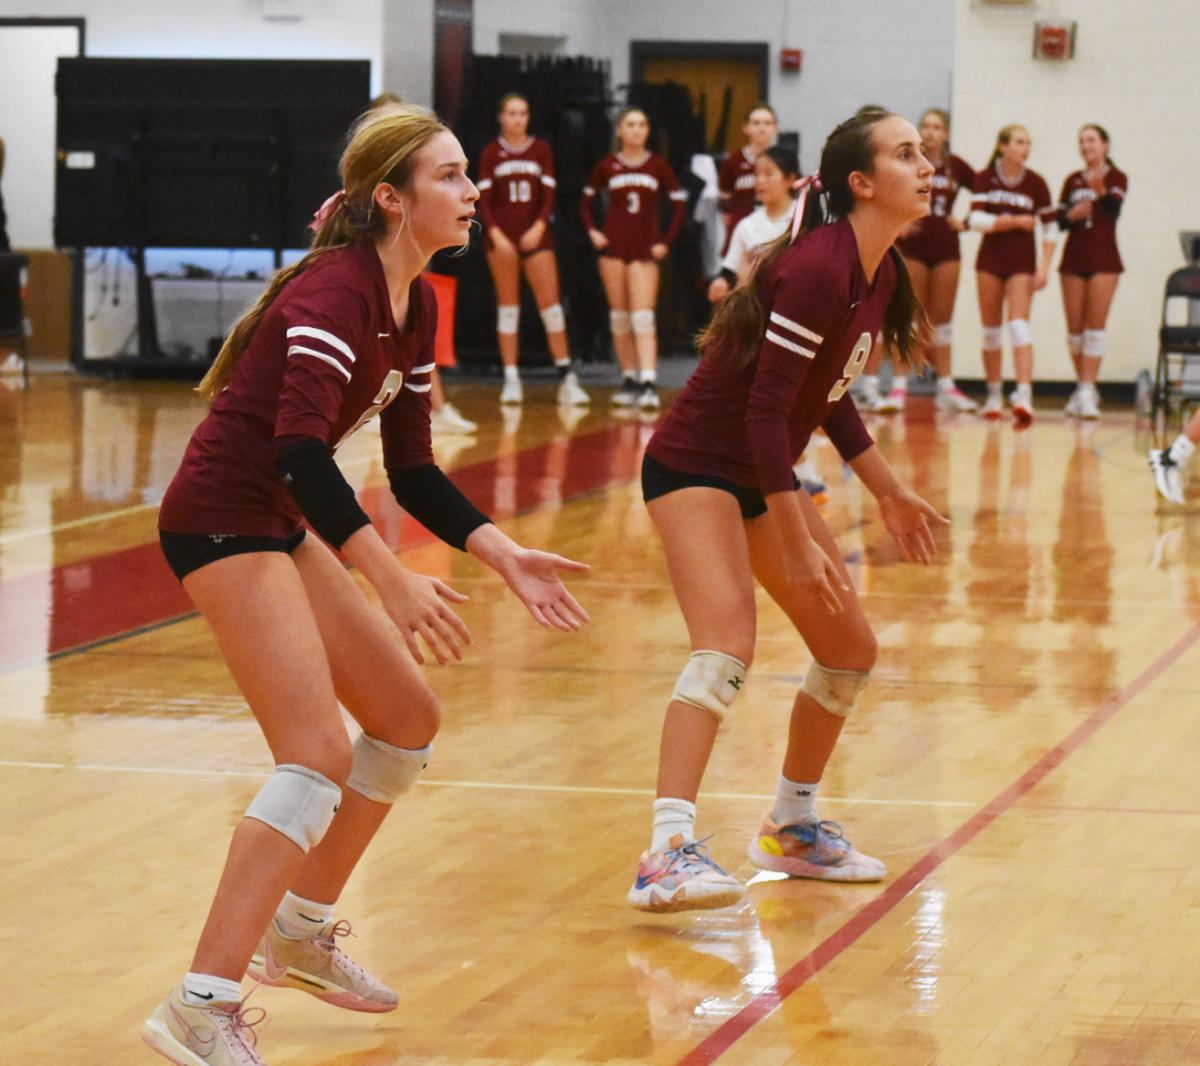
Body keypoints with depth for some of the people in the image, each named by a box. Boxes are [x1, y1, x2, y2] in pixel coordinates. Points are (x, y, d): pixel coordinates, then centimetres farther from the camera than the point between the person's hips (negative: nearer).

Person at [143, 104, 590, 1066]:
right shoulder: (336, 288, -20)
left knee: (408, 717, 15)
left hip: (281, 525, 10)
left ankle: (300, 932, 28)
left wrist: (505, 556, 1)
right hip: (223, 522, -10)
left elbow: (413, 471, 13)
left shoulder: (417, 303, 9)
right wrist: (392, 580, -38)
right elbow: (299, 444, -32)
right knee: (319, 753, -19)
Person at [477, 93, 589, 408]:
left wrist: (539, 226, -14)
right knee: (507, 306, 1)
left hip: (535, 236, 1)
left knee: (550, 304, -5)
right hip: (501, 236, -1)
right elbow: (483, 200, -1)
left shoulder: (541, 150, 7)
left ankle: (566, 377, -4)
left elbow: (549, 194, 3)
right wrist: (495, 234, -15)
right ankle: (511, 379, 4)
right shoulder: (491, 154, 3)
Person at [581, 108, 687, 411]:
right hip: (613, 247, 2)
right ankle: (629, 379, 14)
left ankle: (649, 383, -19)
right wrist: (592, 232, 2)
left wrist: (666, 242, -2)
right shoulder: (606, 167, 4)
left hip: (646, 249, -2)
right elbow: (586, 201, 16)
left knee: (643, 318, -12)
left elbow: (679, 205, 5)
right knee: (619, 316, 4)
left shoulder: (659, 166, 2)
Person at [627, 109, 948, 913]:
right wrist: (796, 544, -26)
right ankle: (669, 853, -35)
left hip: (763, 476, 10)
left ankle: (791, 830, 30)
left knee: (851, 649, 14)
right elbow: (764, 412, -26)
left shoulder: (881, 274, 3)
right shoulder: (817, 271, -25)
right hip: (696, 467, -10)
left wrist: (890, 493, 20)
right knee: (728, 644, -28)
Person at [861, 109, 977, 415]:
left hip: (945, 247, 3)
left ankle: (947, 388, 14)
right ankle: (899, 386, -3)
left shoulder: (955, 167, 3)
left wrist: (966, 223, -1)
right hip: (912, 247, -3)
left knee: (941, 317, 9)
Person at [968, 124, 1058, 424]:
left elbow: (1050, 228, 2)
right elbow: (977, 219, -11)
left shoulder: (1035, 183, -2)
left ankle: (1023, 396, -26)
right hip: (990, 259, 1)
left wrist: (1044, 267, -5)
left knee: (1019, 323, -16)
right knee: (991, 328, 7)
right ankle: (994, 395, 19)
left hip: (1022, 262, -1)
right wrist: (1015, 221, -19)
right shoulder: (985, 178, -2)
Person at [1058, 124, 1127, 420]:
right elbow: (1059, 221, 10)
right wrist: (1071, 216, -13)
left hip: (1104, 260, -4)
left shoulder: (1116, 178, 0)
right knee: (1075, 327, 4)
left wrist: (1100, 190, -39)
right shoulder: (1072, 181, 10)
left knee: (1096, 325, -9)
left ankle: (1087, 392, -11)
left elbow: (1114, 208, -19)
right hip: (1074, 259, 4)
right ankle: (1083, 387, 19)